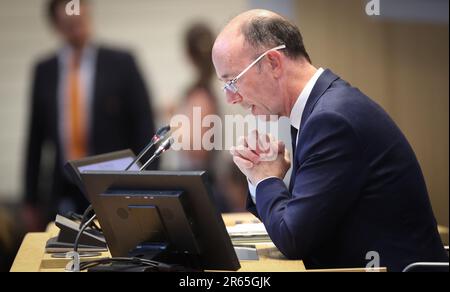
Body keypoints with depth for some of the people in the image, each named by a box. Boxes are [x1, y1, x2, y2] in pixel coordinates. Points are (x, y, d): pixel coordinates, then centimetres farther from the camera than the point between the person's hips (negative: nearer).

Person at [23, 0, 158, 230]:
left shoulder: (121, 63, 0)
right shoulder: (44, 71, 8)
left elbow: (144, 126, -1)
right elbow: (36, 138, 11)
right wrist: (31, 200, 9)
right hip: (64, 196, 2)